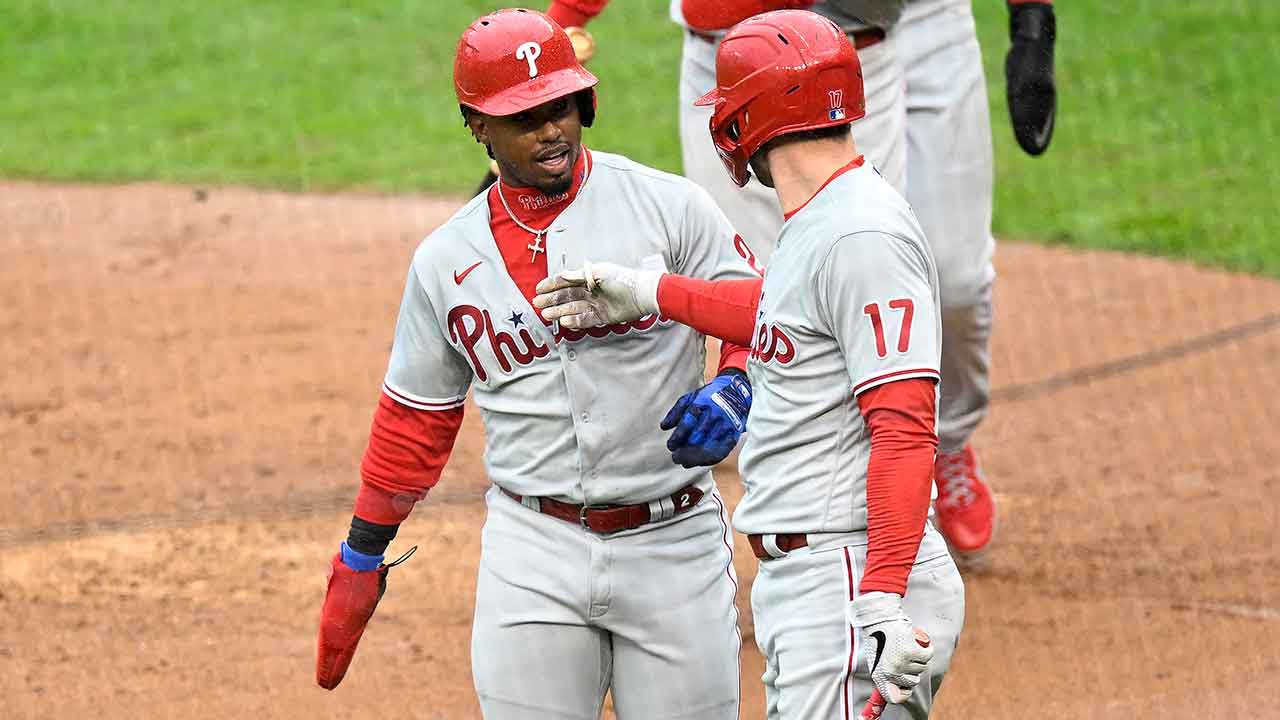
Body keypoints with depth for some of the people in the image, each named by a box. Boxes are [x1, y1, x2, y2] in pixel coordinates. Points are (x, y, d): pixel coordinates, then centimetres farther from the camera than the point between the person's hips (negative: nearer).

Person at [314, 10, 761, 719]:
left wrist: (731, 392, -21)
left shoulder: (668, 207, -3)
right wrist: (360, 557, 16)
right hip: (533, 552, 1)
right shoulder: (445, 260, 6)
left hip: (672, 539, -1)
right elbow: (415, 416, 16)